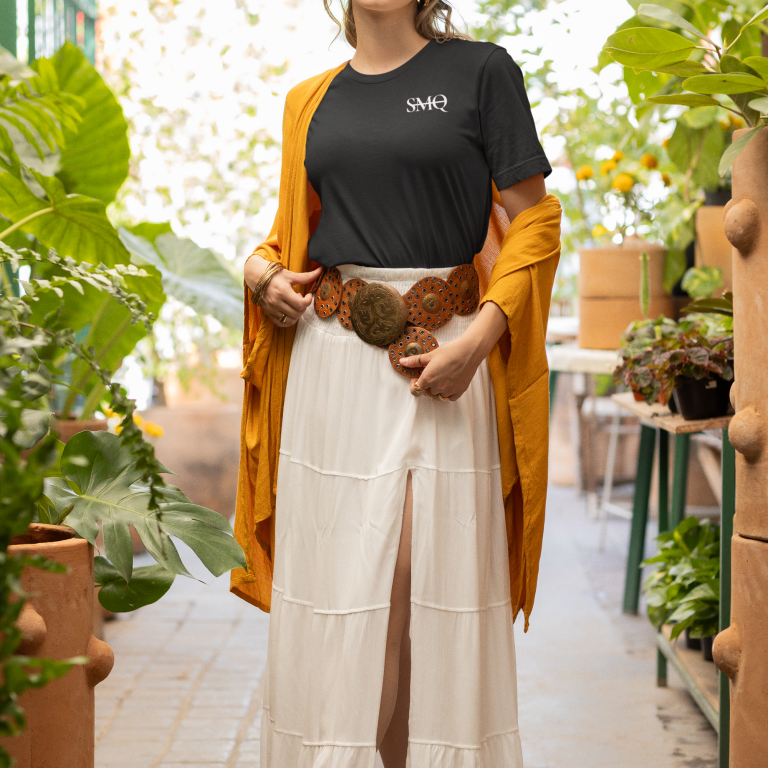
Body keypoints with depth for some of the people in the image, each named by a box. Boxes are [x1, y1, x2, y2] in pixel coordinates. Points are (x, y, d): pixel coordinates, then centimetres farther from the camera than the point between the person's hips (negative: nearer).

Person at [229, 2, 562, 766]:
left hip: (443, 362, -3)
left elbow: (533, 220, -2)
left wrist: (478, 339, -14)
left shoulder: (480, 69, 2)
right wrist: (263, 274, 1)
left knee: (443, 576, -2)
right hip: (332, 363, 3)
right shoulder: (311, 99, 14)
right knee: (334, 574, 3)